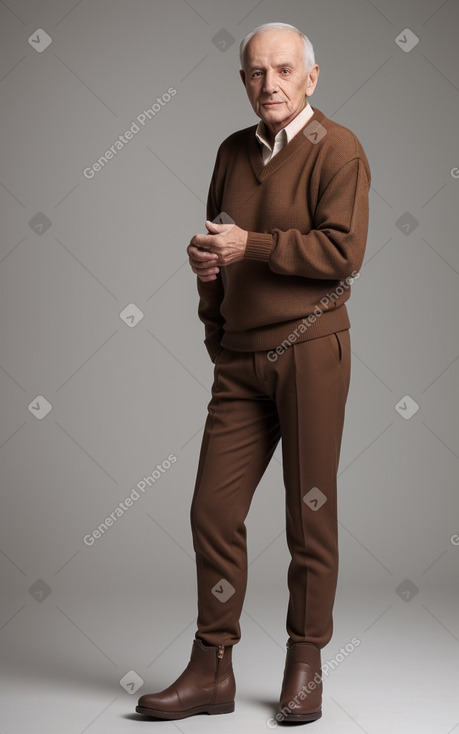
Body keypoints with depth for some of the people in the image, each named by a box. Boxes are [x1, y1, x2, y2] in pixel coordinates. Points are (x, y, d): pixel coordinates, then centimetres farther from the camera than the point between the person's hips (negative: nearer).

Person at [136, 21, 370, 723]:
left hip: (310, 349, -5)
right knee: (214, 509, 1)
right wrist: (205, 259, 14)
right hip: (240, 359, 6)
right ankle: (212, 671, 10)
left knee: (310, 513, 1)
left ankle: (305, 667, 15)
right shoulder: (234, 152, 17)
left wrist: (251, 245, -13)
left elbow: (343, 249, -15)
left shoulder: (337, 149, -3)